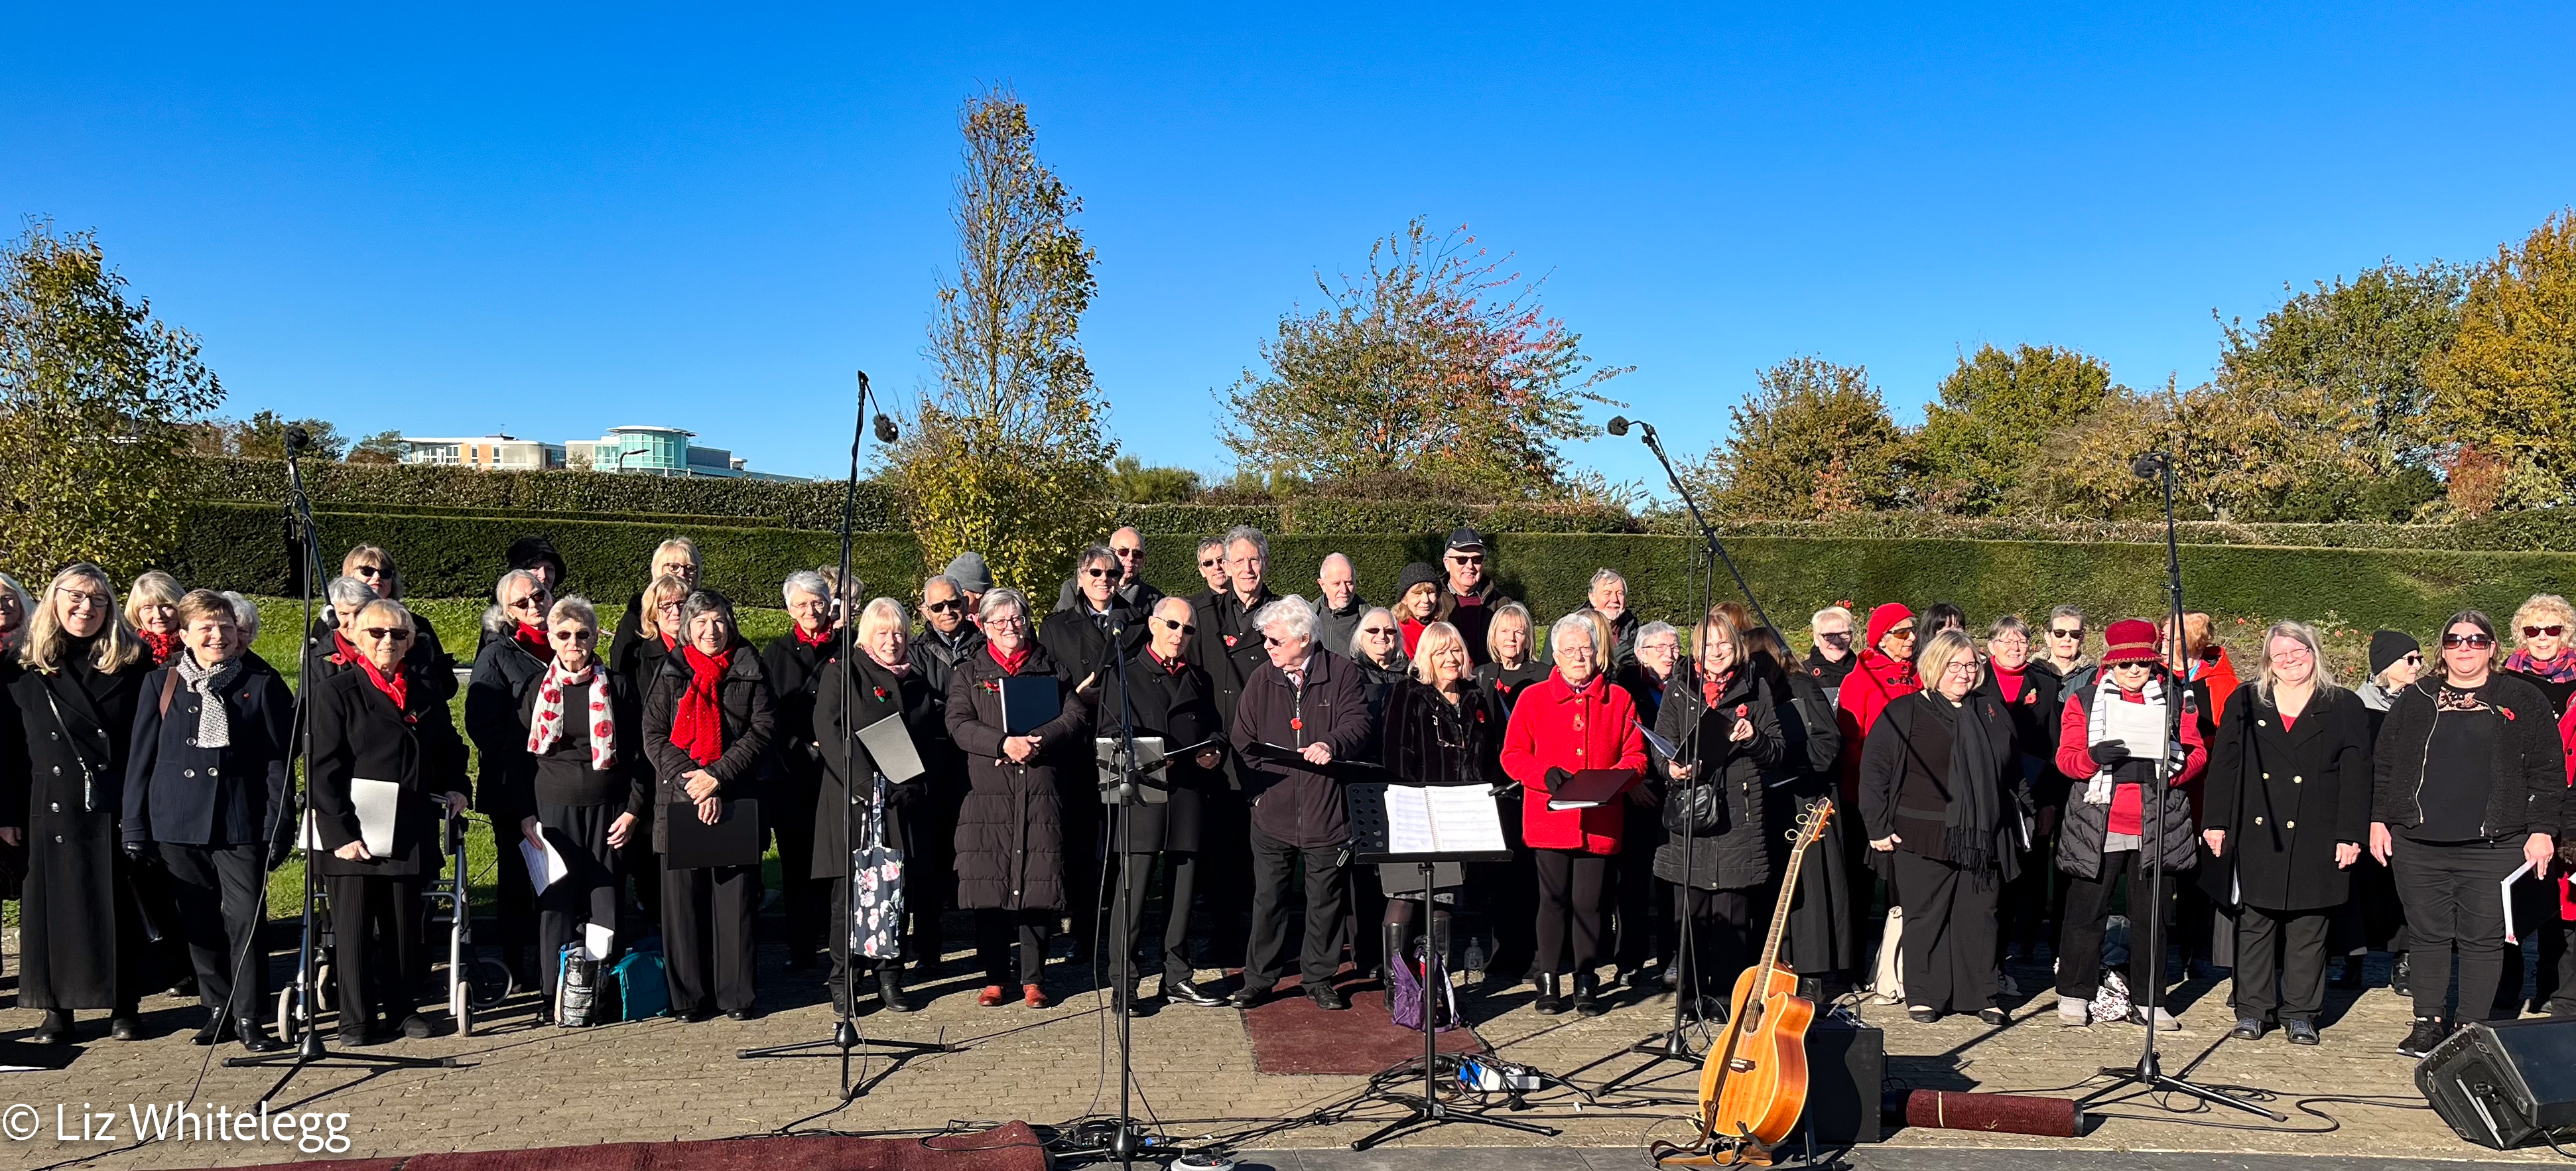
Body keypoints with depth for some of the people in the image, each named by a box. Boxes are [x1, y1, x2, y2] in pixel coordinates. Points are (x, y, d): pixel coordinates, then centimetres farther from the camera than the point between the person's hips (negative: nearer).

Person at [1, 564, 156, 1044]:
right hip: (52, 809, 1)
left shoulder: (134, 663, 2)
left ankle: (125, 1005, 15)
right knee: (54, 906, 6)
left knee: (121, 906, 4)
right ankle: (57, 1008, 16)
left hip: (119, 808, -1)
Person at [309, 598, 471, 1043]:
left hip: (408, 831, 4)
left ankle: (404, 1007, 23)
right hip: (352, 833, -4)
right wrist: (339, 832, -14)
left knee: (405, 924, 10)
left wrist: (454, 788, 10)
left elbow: (449, 751, 27)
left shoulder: (425, 694, 11)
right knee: (354, 927, 2)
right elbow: (323, 771, -8)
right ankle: (356, 1019, 12)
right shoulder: (335, 692, -2)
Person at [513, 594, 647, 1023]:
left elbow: (639, 755, 4)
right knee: (555, 901, 0)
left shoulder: (618, 687, 3)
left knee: (605, 900, 1)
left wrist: (634, 810, -4)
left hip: (607, 811, 0)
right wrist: (524, 815, 0)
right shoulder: (535, 690, 6)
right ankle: (555, 996, 8)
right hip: (553, 810, 1)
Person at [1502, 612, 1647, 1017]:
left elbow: (1635, 755, 8)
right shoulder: (1533, 698, 5)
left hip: (1599, 821, 1)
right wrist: (1545, 774, -15)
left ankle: (1586, 983, 15)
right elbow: (1512, 755, 2)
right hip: (1549, 820, -1)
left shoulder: (1618, 699, 10)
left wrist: (1616, 778, -12)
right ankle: (1549, 983, 12)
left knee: (1590, 902, 3)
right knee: (1554, 899, 2)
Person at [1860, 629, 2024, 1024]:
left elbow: (2013, 772, 23)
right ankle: (1922, 995, 12)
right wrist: (1878, 827, -7)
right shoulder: (1904, 712, -3)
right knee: (1925, 916, 2)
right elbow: (1874, 770, -4)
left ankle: (1982, 995, 17)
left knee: (1980, 916, 6)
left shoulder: (1992, 711, 13)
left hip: (1982, 839, 4)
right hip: (1923, 839, -4)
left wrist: (2017, 821, 18)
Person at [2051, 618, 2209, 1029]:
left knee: (2152, 916, 7)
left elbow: (2198, 752, 6)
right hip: (2099, 826, -1)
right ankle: (2074, 996, 12)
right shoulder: (2084, 700, 6)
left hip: (2158, 827, 1)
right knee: (2086, 913, 1)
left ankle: (2148, 1002, 17)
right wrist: (2093, 757, -21)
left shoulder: (2177, 699, 10)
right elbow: (2065, 757, 1)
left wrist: (2178, 765, -16)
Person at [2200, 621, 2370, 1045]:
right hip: (2256, 837, 1)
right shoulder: (2245, 703, 9)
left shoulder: (2344, 708, 5)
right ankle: (2253, 1010, 14)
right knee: (2255, 923, 5)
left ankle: (2300, 1014, 15)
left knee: (2307, 929, 5)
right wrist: (2215, 822, 1)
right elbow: (2223, 766, 7)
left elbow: (2356, 776, 1)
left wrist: (2350, 835, -5)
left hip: (2315, 840, -1)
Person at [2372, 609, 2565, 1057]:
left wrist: (2542, 830, -2)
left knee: (2483, 940, 2)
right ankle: (2428, 1024, 18)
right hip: (2419, 845, 2)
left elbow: (2547, 772, 5)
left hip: (2494, 848, -2)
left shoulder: (2523, 700, 5)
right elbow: (2383, 764, 13)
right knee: (2428, 936, 8)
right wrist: (2379, 820, 7)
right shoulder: (2416, 699, 11)